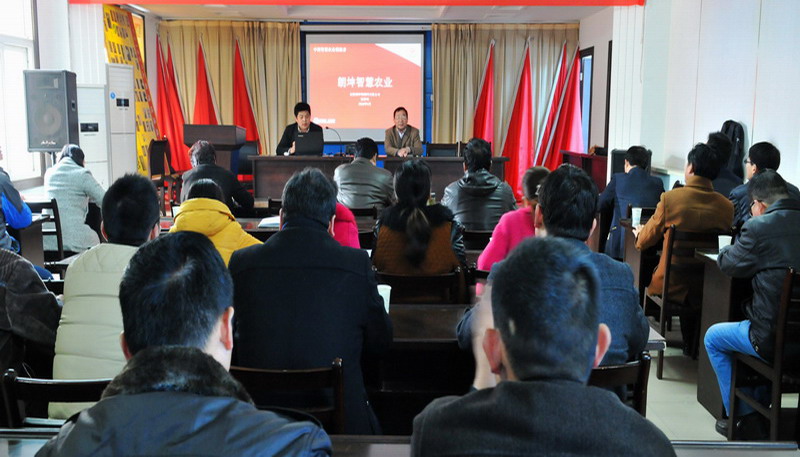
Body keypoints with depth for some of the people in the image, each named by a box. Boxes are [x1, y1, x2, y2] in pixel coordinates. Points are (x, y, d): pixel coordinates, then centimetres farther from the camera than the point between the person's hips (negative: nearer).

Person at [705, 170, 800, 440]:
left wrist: (728, 249, 18)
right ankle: (761, 412, 43)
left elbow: (728, 265, -2)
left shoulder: (759, 227, -17)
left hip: (774, 337, -7)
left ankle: (745, 420, 26)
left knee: (713, 337, 21)